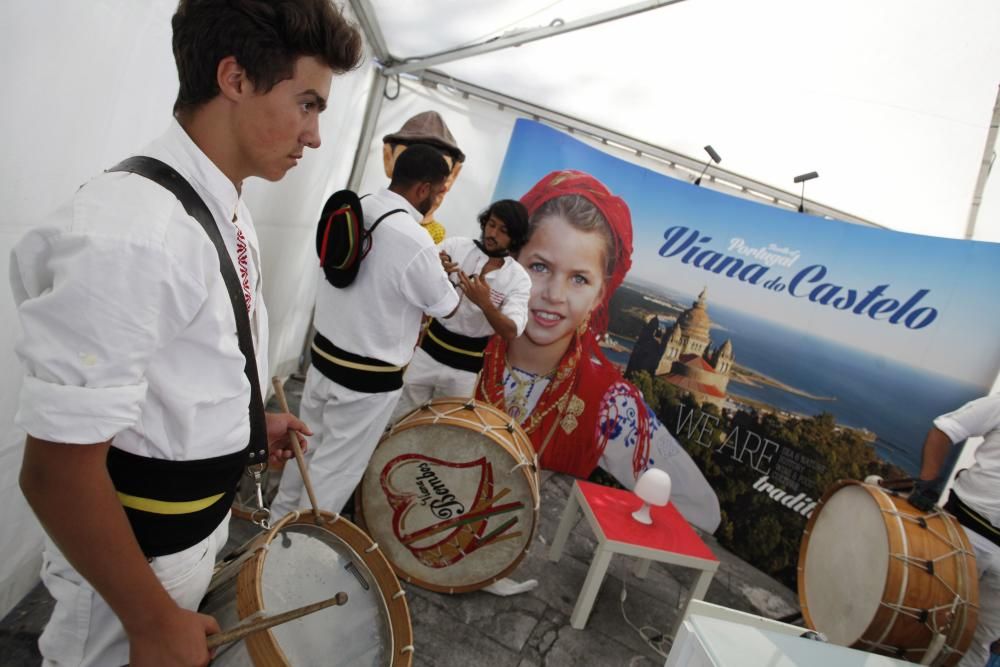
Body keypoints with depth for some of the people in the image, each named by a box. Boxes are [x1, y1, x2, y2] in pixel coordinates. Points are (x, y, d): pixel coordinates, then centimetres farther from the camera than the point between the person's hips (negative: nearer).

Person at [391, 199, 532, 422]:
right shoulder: (456, 245, -8)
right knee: (397, 419, 12)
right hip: (429, 347, 1)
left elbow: (511, 332, -20)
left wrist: (485, 303, -38)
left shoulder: (519, 279, -10)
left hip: (465, 365, -1)